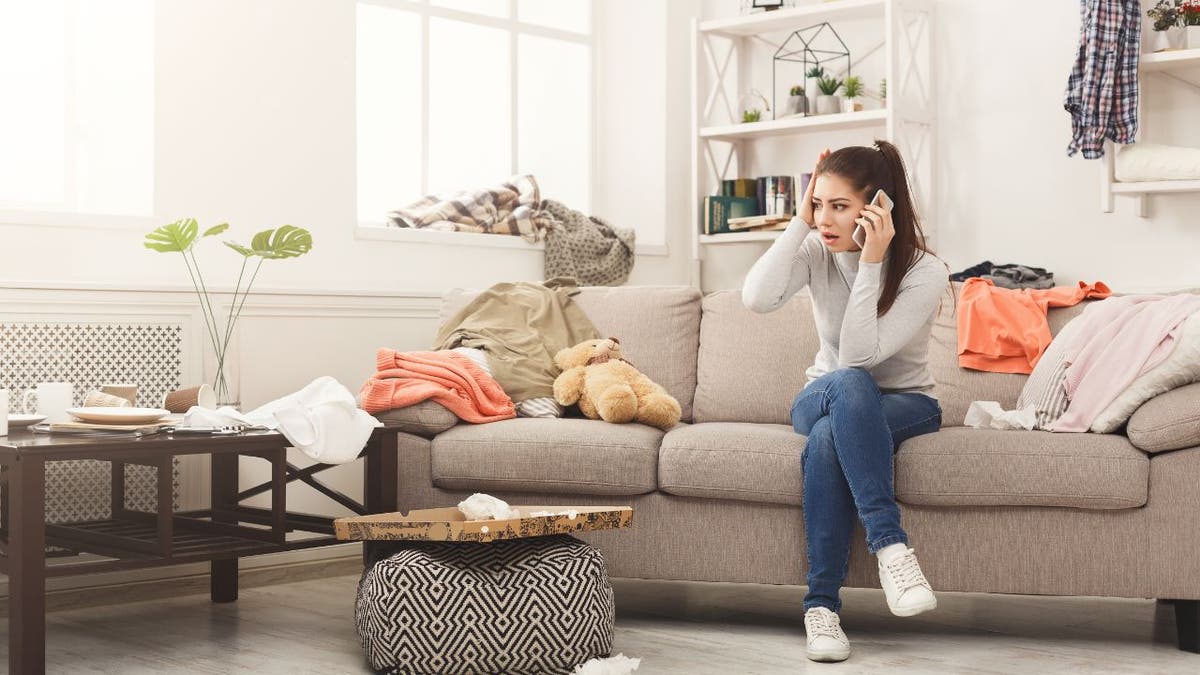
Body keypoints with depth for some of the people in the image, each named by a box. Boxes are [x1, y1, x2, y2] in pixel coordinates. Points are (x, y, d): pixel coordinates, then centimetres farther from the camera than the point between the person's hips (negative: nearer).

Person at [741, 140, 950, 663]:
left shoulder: (925, 272, -18)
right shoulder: (817, 251, -8)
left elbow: (859, 354, -28)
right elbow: (756, 298, -27)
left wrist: (871, 262, -32)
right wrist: (800, 221, -25)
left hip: (905, 403, -2)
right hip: (823, 397, 2)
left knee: (829, 436, -38)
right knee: (849, 385, -37)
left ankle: (821, 603, -35)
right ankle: (890, 543, -42)